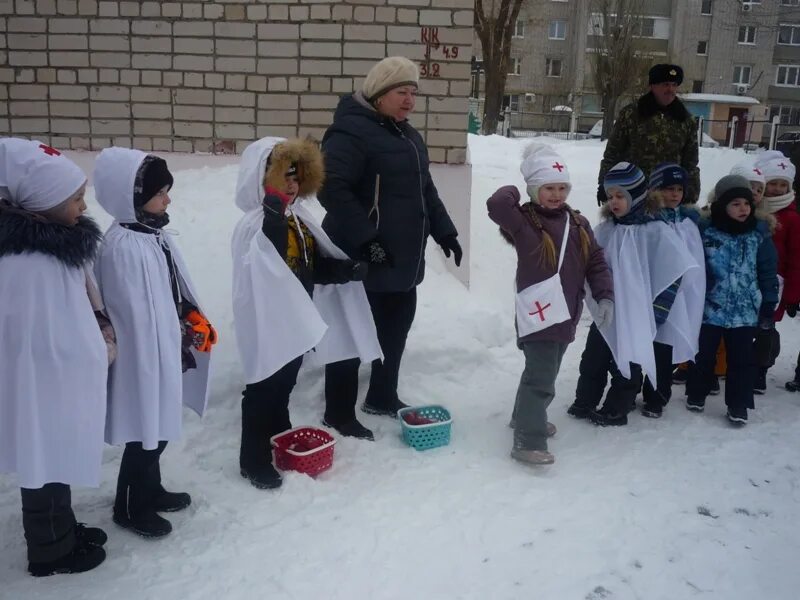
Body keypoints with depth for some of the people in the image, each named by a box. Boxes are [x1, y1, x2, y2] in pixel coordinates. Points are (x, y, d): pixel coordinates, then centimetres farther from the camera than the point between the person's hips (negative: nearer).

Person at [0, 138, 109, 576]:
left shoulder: (53, 241, 0)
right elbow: (45, 341, -25)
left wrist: (96, 346, -1)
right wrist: (102, 352, -10)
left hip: (62, 381, 9)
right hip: (45, 385, -9)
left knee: (59, 461, 25)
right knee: (45, 467, 11)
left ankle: (63, 531, 45)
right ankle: (51, 552, 32)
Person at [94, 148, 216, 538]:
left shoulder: (155, 233, 7)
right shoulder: (122, 246, -24)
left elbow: (179, 287, 16)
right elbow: (133, 313, -22)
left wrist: (197, 322, 9)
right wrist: (150, 362, -17)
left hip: (163, 352, 9)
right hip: (142, 357, -9)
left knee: (159, 428, 22)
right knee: (145, 432, 5)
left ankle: (150, 490, 40)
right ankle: (130, 507, 25)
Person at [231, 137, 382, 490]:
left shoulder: (298, 218, 7)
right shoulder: (255, 225, -19)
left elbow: (316, 266, 12)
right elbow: (268, 265, -38)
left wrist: (350, 269, -6)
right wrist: (275, 212, -45)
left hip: (298, 319, 8)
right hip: (267, 322, -8)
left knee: (284, 386, 22)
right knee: (263, 390, 4)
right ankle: (253, 460, 18)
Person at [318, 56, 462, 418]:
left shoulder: (407, 136, 17)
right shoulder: (352, 131, -14)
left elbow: (425, 190, 25)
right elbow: (332, 188, -24)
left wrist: (444, 231, 17)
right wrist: (365, 239, -27)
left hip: (404, 260, 9)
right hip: (362, 260, -9)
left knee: (396, 327, 17)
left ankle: (382, 398, 34)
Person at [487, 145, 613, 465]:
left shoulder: (577, 224, 8)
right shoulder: (524, 220, -11)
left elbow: (596, 262, 10)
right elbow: (496, 204, -31)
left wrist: (605, 296, -2)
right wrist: (513, 192, -9)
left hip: (565, 314, 7)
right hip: (538, 314, -7)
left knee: (545, 372, 22)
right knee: (541, 377, -10)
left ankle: (526, 416, 42)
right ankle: (527, 441, -3)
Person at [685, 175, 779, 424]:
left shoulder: (759, 233, 0)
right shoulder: (705, 231, -6)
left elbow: (768, 273, 5)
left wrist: (768, 308, 4)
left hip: (745, 311, 1)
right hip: (709, 309, -1)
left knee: (742, 359, 5)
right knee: (703, 355, 11)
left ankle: (738, 405, 19)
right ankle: (696, 395, 30)